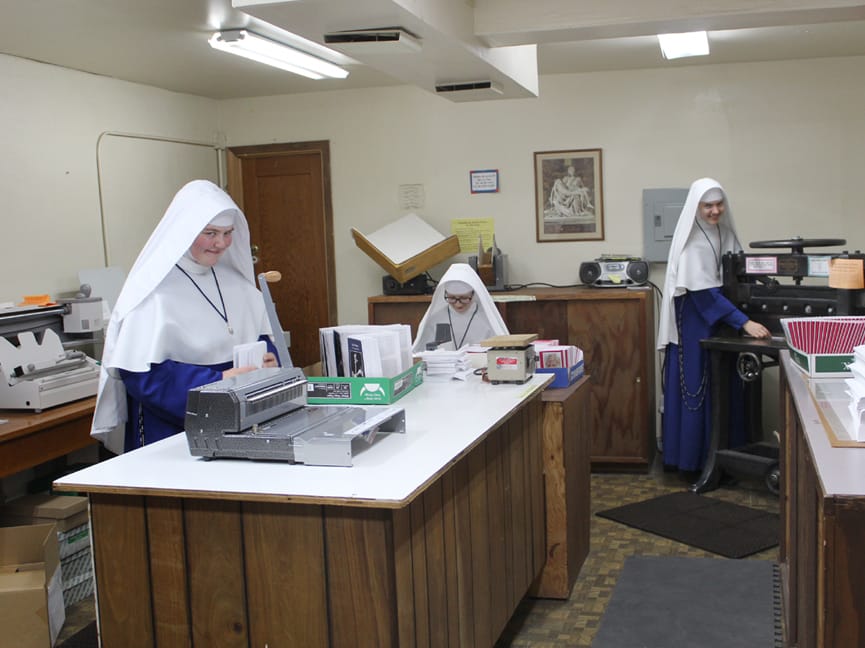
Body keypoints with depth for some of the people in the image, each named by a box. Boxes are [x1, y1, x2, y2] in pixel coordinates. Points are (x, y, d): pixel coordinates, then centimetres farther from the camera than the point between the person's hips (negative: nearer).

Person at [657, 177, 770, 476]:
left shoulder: (725, 232, 5)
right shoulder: (691, 241, -17)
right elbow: (705, 293, -24)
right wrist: (745, 323, -29)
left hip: (721, 319, 7)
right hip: (696, 320, -7)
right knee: (696, 387, -1)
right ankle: (691, 460, 9)